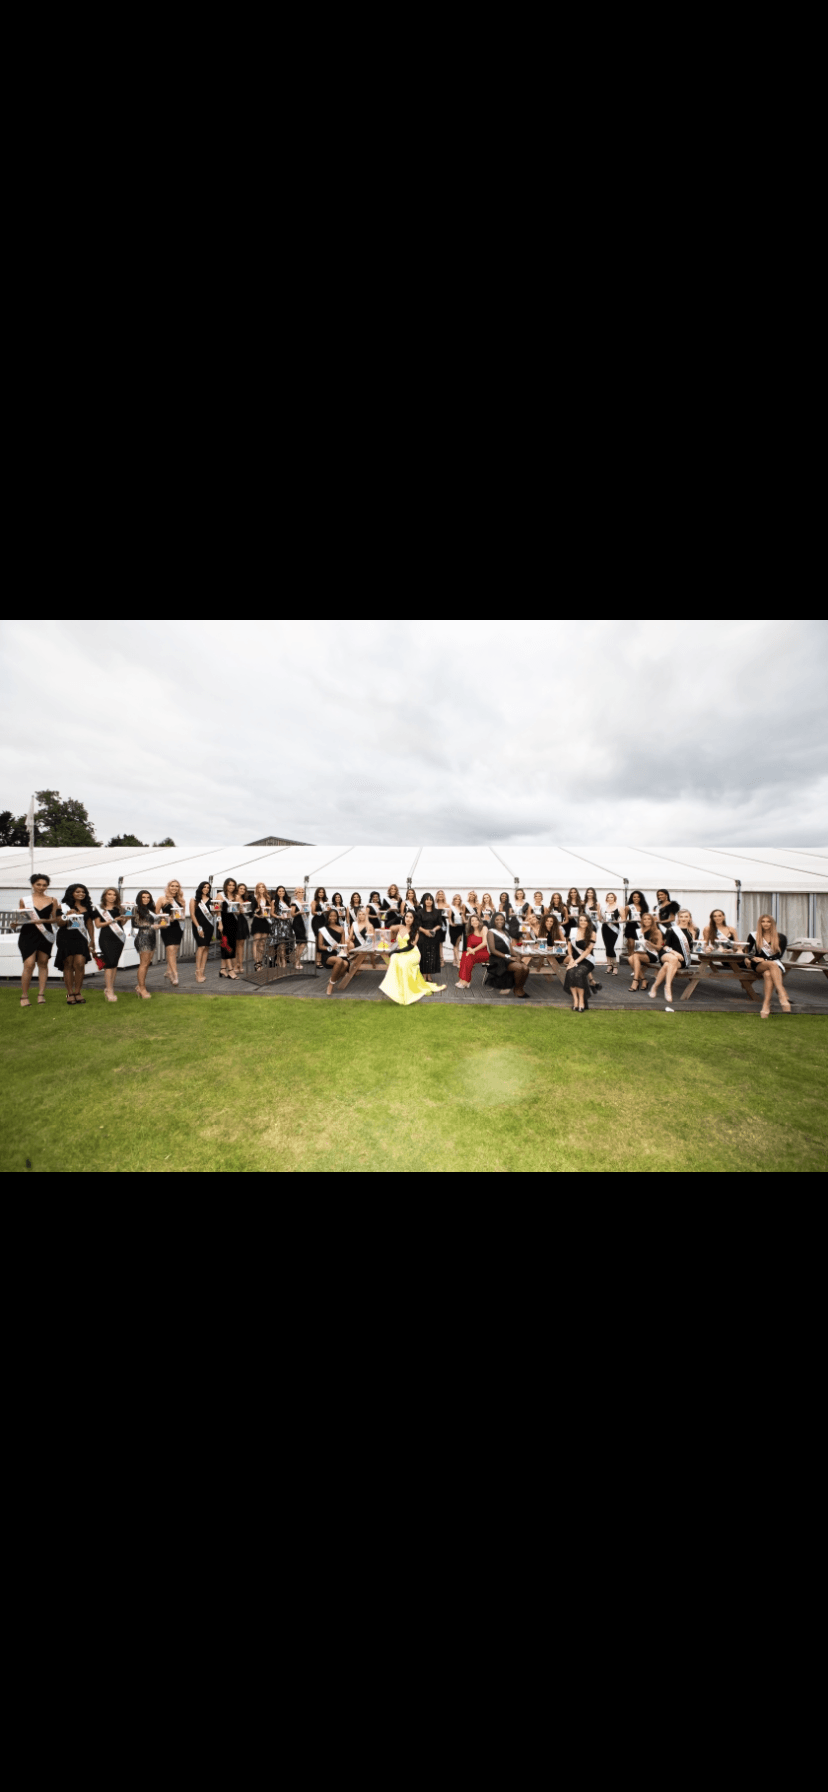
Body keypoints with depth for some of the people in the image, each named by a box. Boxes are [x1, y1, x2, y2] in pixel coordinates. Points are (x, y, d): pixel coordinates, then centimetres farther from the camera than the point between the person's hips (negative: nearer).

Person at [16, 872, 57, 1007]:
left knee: (43, 963, 4)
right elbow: (20, 918, 10)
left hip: (45, 934, 1)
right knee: (29, 964, -9)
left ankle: (41, 994, 9)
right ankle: (24, 996, 4)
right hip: (28, 934, -1)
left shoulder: (52, 900, 7)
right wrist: (17, 922, -10)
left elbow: (54, 919, 4)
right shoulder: (24, 900, 7)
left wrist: (42, 920, -13)